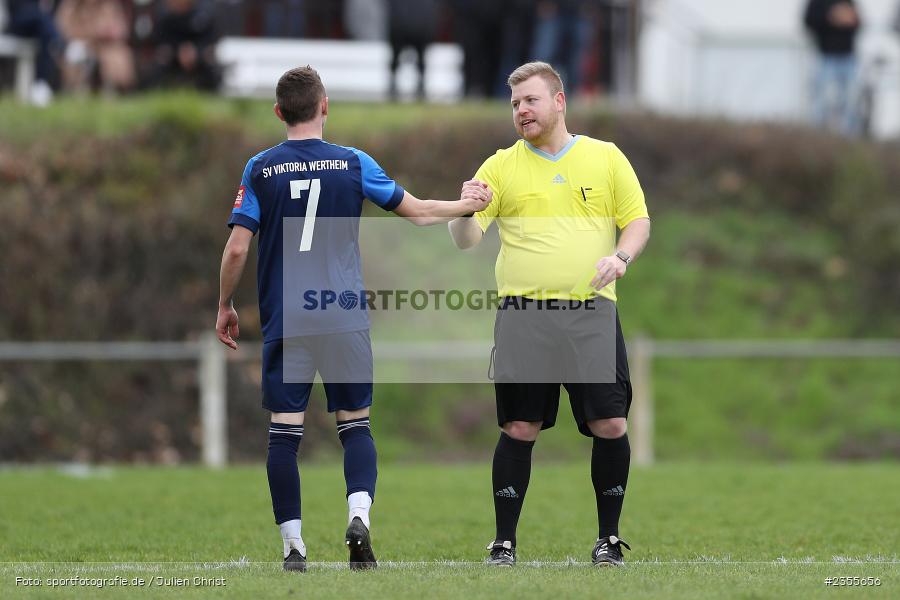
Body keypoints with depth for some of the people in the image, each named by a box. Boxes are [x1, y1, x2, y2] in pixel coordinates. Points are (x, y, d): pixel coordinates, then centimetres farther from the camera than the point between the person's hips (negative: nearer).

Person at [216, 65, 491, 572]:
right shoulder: (354, 163, 2)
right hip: (345, 320, 0)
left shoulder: (260, 169, 0)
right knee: (356, 423, 10)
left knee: (285, 432, 3)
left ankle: (293, 546, -1)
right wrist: (465, 206, 29)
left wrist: (225, 307, 12)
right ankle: (359, 514, -13)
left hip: (284, 321, 0)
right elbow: (417, 212, 11)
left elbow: (237, 248, -2)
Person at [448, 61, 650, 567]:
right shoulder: (501, 166, 8)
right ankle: (504, 542, 4)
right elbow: (466, 239, 4)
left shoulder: (606, 157, 10)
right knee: (519, 429, -3)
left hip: (593, 316, 0)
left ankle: (609, 537, 11)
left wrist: (621, 256, -10)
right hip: (525, 319, 0)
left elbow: (638, 220, 11)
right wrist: (466, 212, -19)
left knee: (610, 426, -4)